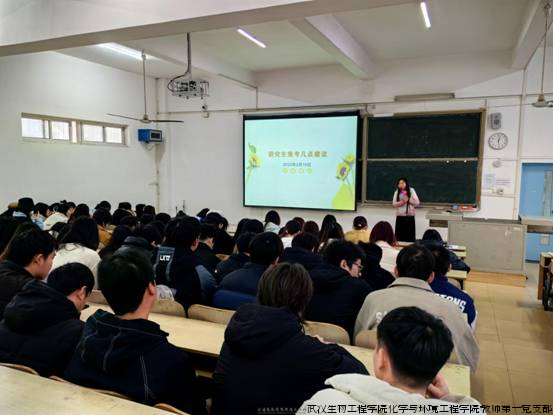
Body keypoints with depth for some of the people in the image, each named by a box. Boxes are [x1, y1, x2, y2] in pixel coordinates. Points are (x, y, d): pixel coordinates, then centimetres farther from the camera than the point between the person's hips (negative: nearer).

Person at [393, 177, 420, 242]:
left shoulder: (411, 190, 2)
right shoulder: (397, 192, 6)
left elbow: (417, 202, -2)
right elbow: (393, 204, -1)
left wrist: (408, 199, -15)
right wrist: (401, 202, -17)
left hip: (410, 216, -1)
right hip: (400, 216, 1)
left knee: (410, 236, -2)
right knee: (399, 235, 0)